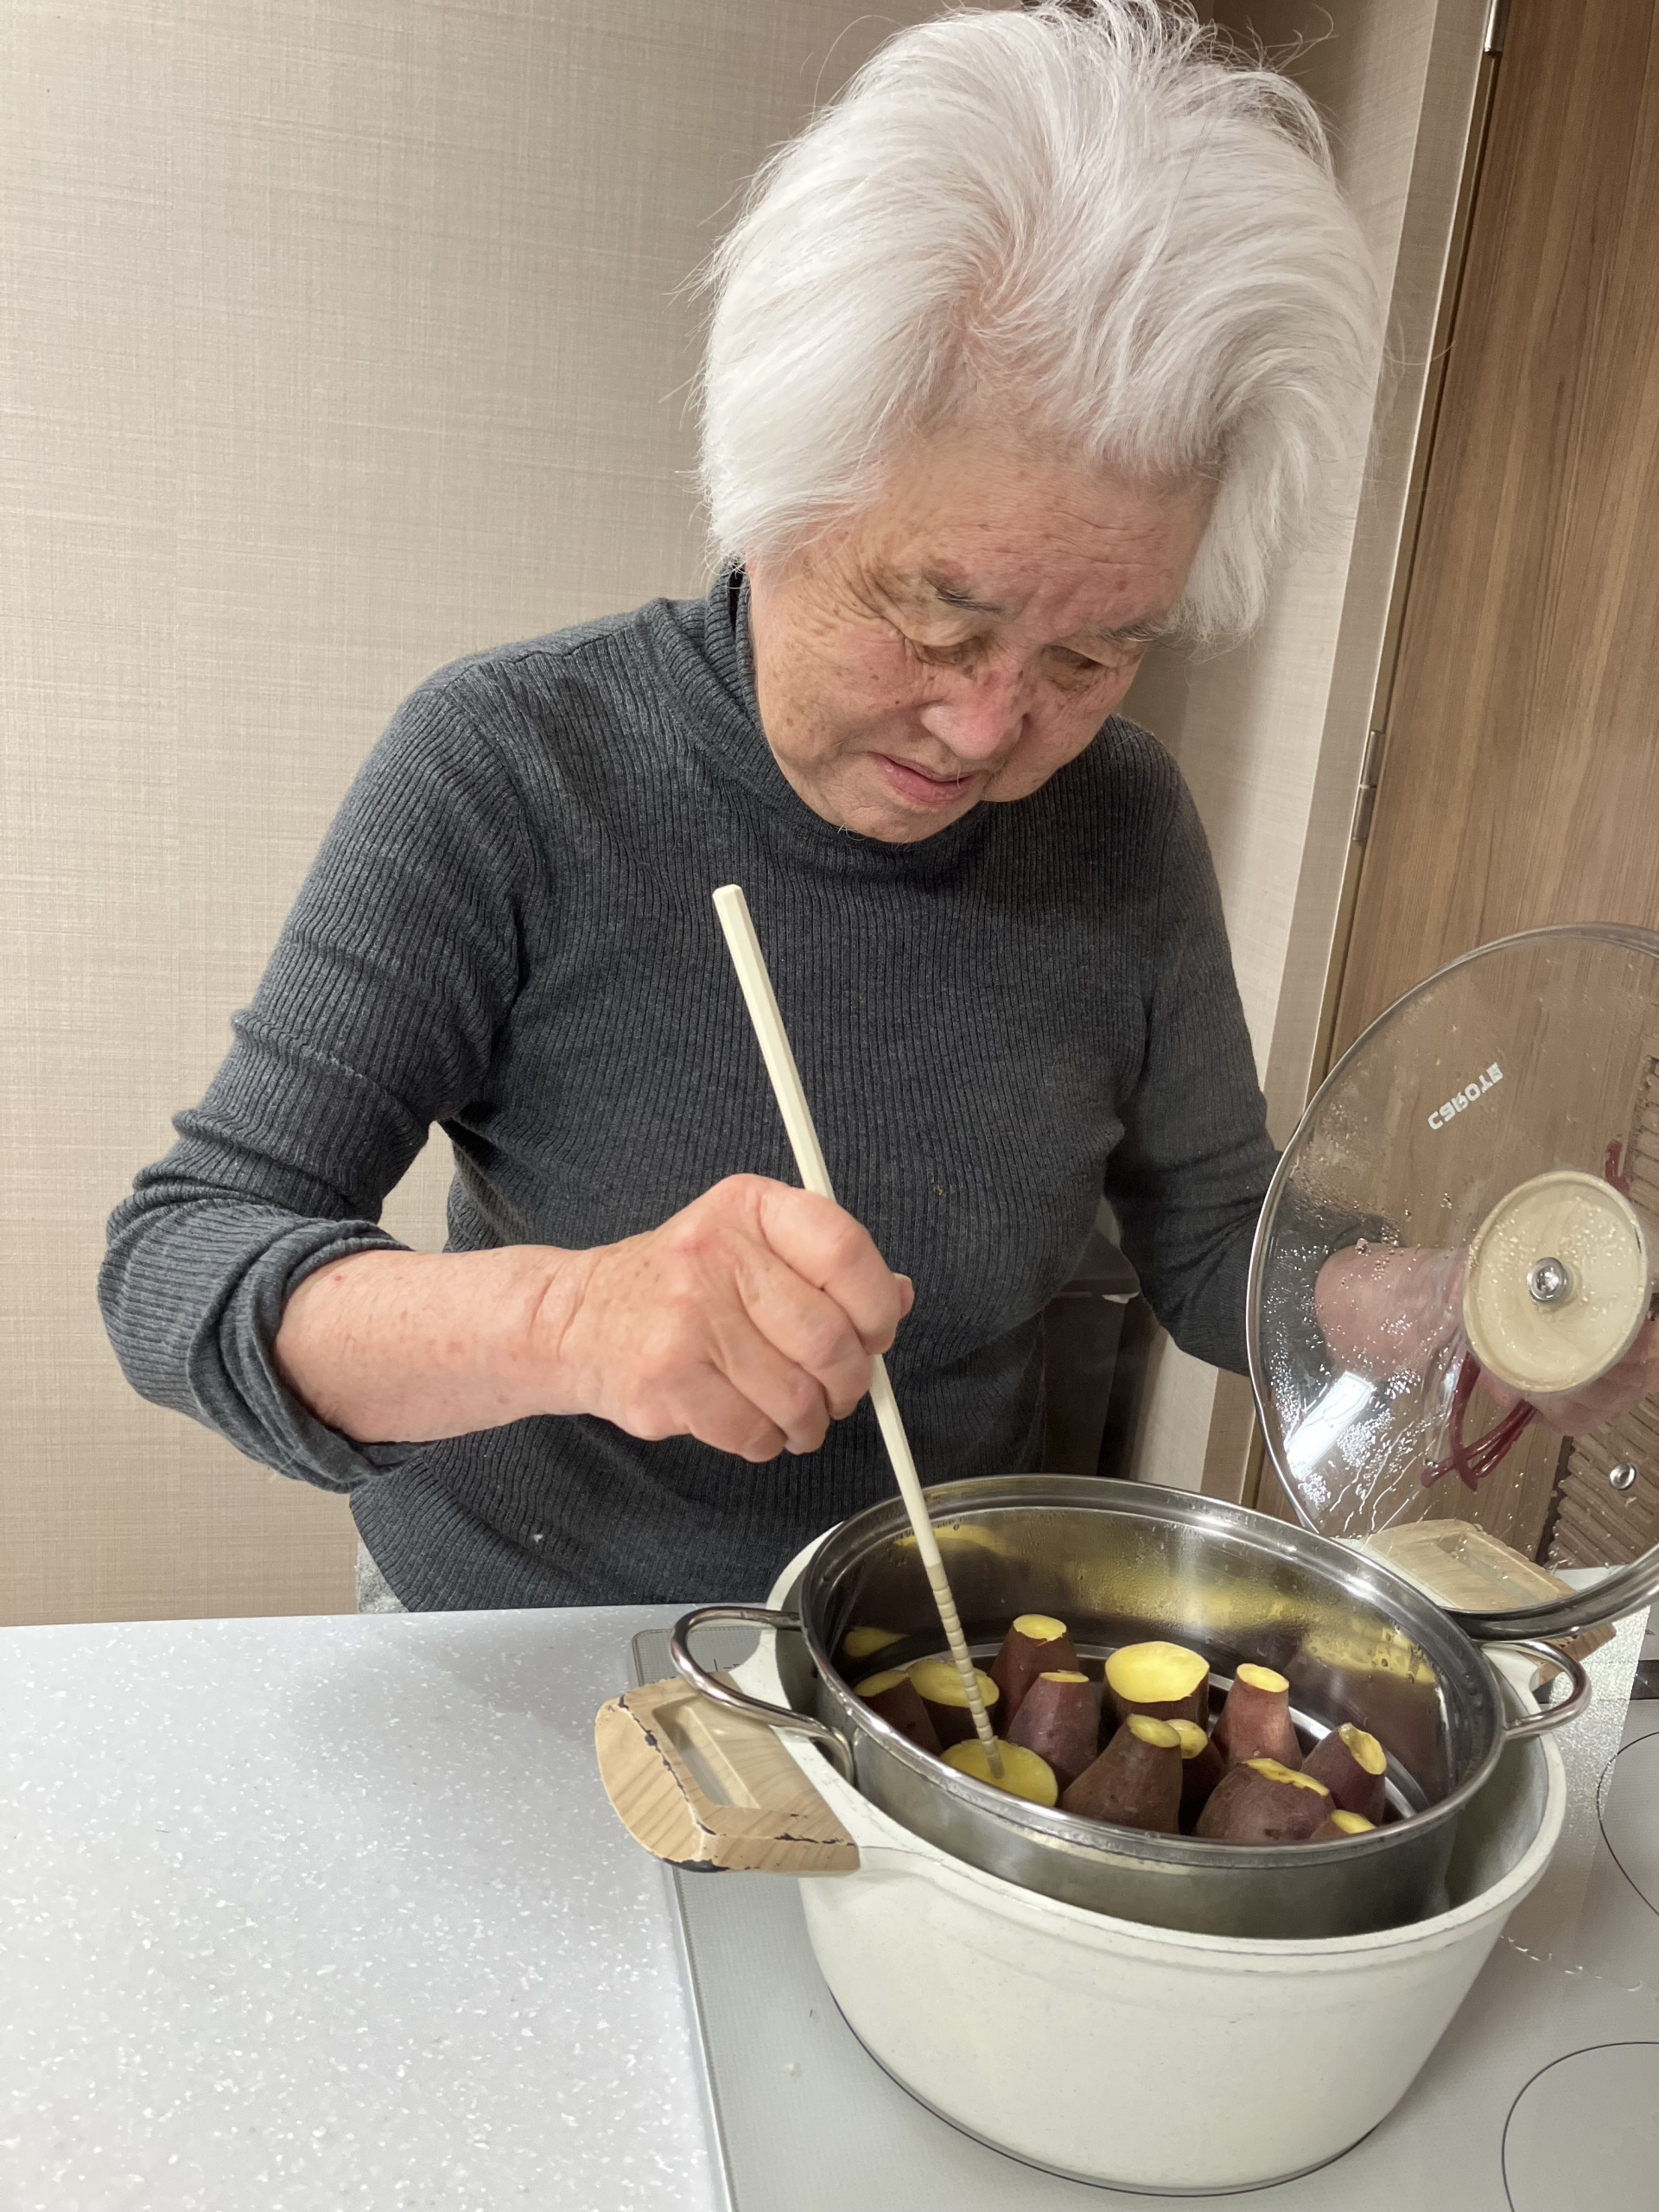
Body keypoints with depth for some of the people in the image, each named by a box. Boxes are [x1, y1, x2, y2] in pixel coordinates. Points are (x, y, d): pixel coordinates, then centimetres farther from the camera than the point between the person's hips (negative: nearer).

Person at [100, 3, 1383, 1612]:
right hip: (510, 1651, -2)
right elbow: (174, 1267, -21)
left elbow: (1213, 1245, 3)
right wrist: (560, 1318, -39)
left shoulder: (1122, 828, -8)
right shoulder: (511, 767, -19)